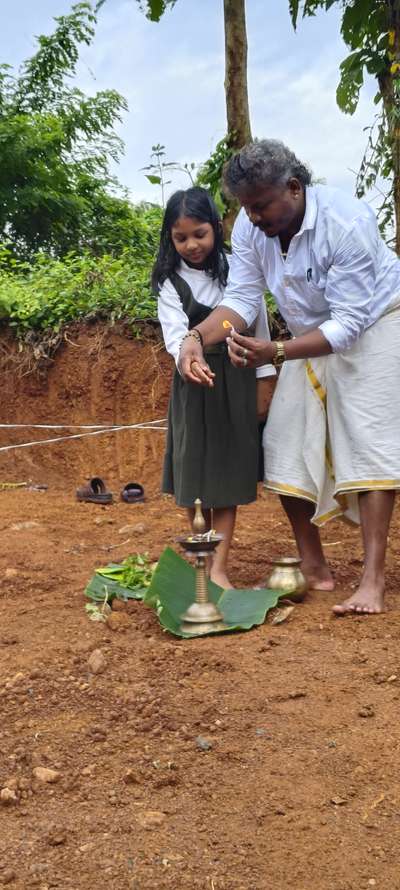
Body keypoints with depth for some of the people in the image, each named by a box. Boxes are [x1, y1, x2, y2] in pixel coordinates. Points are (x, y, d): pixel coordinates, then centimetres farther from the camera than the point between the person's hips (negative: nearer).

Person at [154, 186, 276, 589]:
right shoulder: (170, 282, -2)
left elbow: (258, 325, 6)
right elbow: (174, 335, -14)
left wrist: (264, 378, 5)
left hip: (236, 381, 0)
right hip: (194, 383, 0)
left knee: (228, 473, -2)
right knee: (195, 471, 3)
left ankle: (219, 567, 1)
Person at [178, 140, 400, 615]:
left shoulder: (347, 223, -31)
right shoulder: (250, 227, -13)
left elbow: (349, 323, -32)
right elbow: (240, 299, -13)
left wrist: (275, 352, -43)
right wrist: (197, 338, -32)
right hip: (313, 334, 6)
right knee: (285, 446, 0)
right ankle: (313, 567, 10)